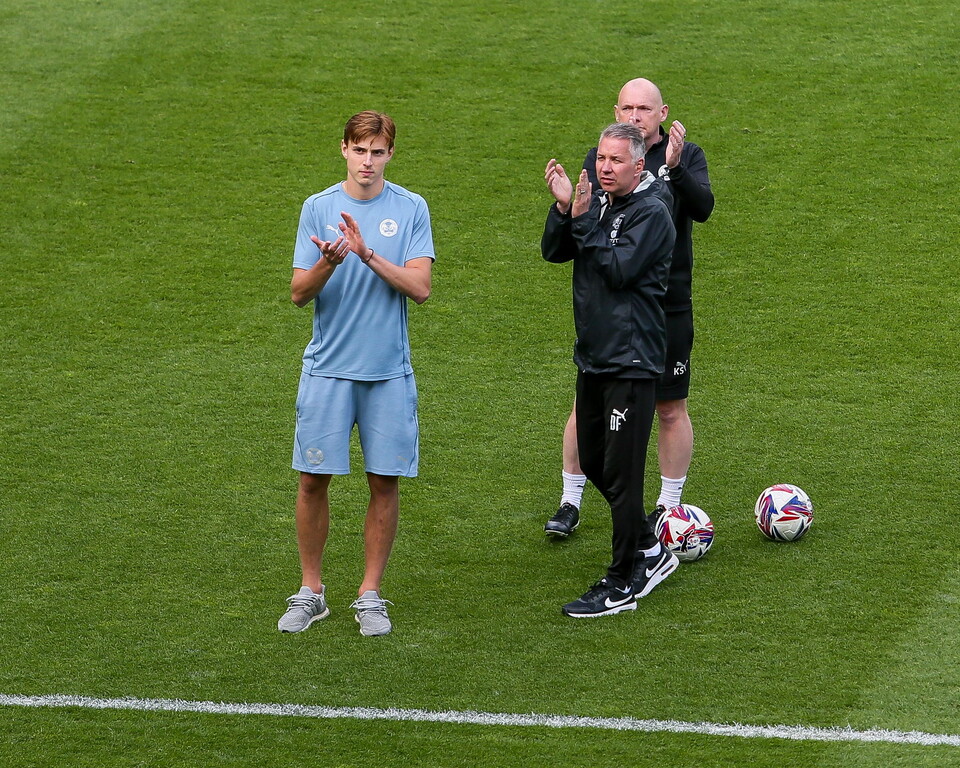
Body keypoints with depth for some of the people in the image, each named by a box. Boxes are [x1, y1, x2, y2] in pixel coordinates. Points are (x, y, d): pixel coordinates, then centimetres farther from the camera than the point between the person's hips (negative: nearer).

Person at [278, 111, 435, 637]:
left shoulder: (411, 209, 0)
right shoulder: (318, 208, 2)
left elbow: (420, 287, -9)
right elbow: (299, 294, -2)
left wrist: (368, 254, -20)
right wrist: (328, 263, -22)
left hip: (389, 370, 0)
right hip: (328, 366, 0)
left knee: (385, 481, 3)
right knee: (314, 480, 1)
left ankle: (370, 594, 15)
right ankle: (310, 590, 15)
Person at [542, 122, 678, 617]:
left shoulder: (651, 213, -12)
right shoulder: (598, 203, 10)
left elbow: (620, 269, -22)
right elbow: (554, 253, 4)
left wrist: (583, 220, -19)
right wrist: (563, 209, -12)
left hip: (631, 362, -8)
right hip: (593, 355, 8)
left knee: (620, 472, -5)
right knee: (594, 463, 15)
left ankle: (623, 584, 2)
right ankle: (650, 551, 31)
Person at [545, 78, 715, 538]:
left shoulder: (687, 156, 0)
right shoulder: (598, 159, 4)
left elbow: (703, 208, -17)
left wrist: (675, 168, -33)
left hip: (668, 306, -1)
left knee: (671, 409, 6)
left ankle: (668, 506, 20)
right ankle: (570, 504, 15)